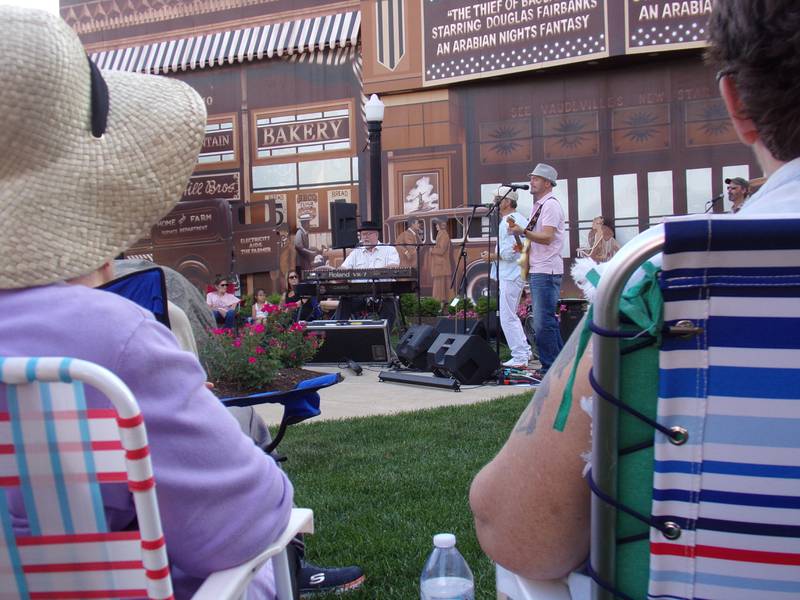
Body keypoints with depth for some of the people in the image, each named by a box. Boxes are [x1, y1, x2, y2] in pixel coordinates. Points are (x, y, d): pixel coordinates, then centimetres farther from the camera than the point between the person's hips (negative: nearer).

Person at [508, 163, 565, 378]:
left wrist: (523, 232, -28)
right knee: (547, 320, 13)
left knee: (543, 322, -11)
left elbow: (547, 237, -20)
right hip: (537, 270, 10)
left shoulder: (550, 205, -10)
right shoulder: (538, 205, 19)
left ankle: (550, 368, -6)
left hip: (546, 271, -10)